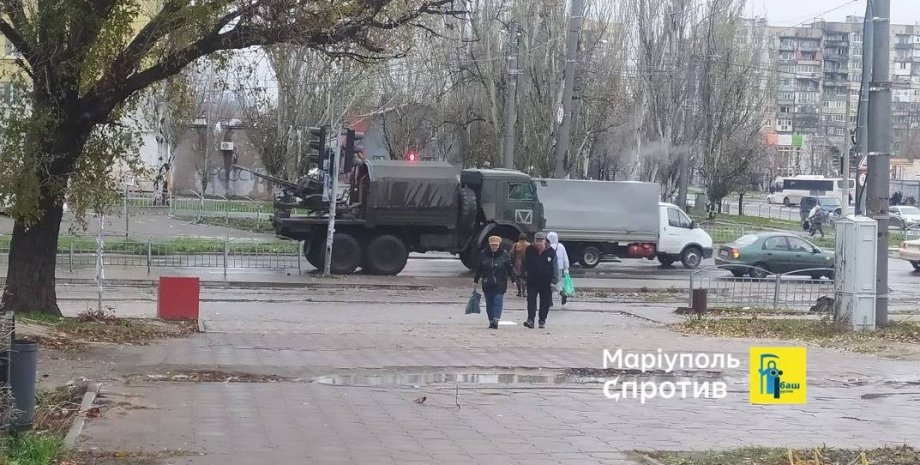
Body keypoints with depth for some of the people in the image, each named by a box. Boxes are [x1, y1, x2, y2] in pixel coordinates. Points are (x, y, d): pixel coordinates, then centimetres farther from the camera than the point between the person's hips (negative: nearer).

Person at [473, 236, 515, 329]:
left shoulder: (504, 254, -1)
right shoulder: (483, 254, 3)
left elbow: (509, 268, 3)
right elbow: (479, 269, 9)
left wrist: (513, 280, 0)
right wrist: (475, 281, 11)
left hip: (500, 283, -2)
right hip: (487, 284, 3)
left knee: (498, 301, -11)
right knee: (489, 302, 5)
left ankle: (496, 320, -18)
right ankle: (491, 321, 13)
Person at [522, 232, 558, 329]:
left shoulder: (551, 252, -3)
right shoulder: (529, 250, 0)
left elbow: (554, 267, 0)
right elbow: (525, 264, 14)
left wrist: (553, 281, -4)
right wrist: (525, 273, 13)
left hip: (546, 281, 0)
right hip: (532, 280, 0)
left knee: (545, 302, 6)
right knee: (531, 300, -9)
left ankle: (542, 321, 17)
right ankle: (530, 320, -14)